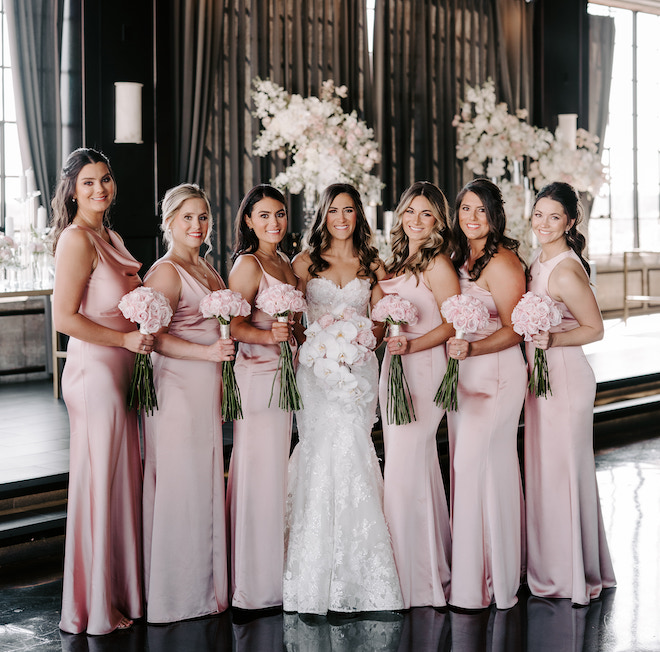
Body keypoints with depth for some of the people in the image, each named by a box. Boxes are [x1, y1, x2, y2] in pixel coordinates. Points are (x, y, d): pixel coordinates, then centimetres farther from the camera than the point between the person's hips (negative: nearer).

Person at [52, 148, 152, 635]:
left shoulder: (112, 239, 15)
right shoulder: (77, 240, -13)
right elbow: (65, 317, -18)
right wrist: (126, 338, -15)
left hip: (118, 374, 9)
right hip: (94, 371, -9)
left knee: (122, 482, 14)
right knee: (99, 485, -1)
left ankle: (120, 593, 25)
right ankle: (94, 609, 10)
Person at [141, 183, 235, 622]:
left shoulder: (206, 270, 16)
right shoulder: (166, 272, -11)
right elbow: (154, 336, -19)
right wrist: (207, 352, -26)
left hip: (207, 388, 9)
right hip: (178, 388, -9)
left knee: (206, 484, 12)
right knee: (182, 485, -4)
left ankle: (204, 585, 21)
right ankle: (179, 596, 6)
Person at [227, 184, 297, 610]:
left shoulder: (285, 263, 15)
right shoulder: (248, 264, -10)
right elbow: (234, 325, -16)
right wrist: (270, 336, -30)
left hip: (284, 374, 8)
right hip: (258, 373, -8)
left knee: (274, 471, 12)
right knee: (260, 473, -5)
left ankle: (274, 572, 21)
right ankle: (257, 586, 3)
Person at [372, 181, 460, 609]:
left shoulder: (438, 264, -8)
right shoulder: (397, 264, 17)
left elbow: (453, 323, -13)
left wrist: (412, 344, -22)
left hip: (422, 370, -8)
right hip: (395, 370, 8)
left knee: (406, 470, -8)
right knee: (413, 470, 11)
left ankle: (422, 579, 1)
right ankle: (423, 570, 20)